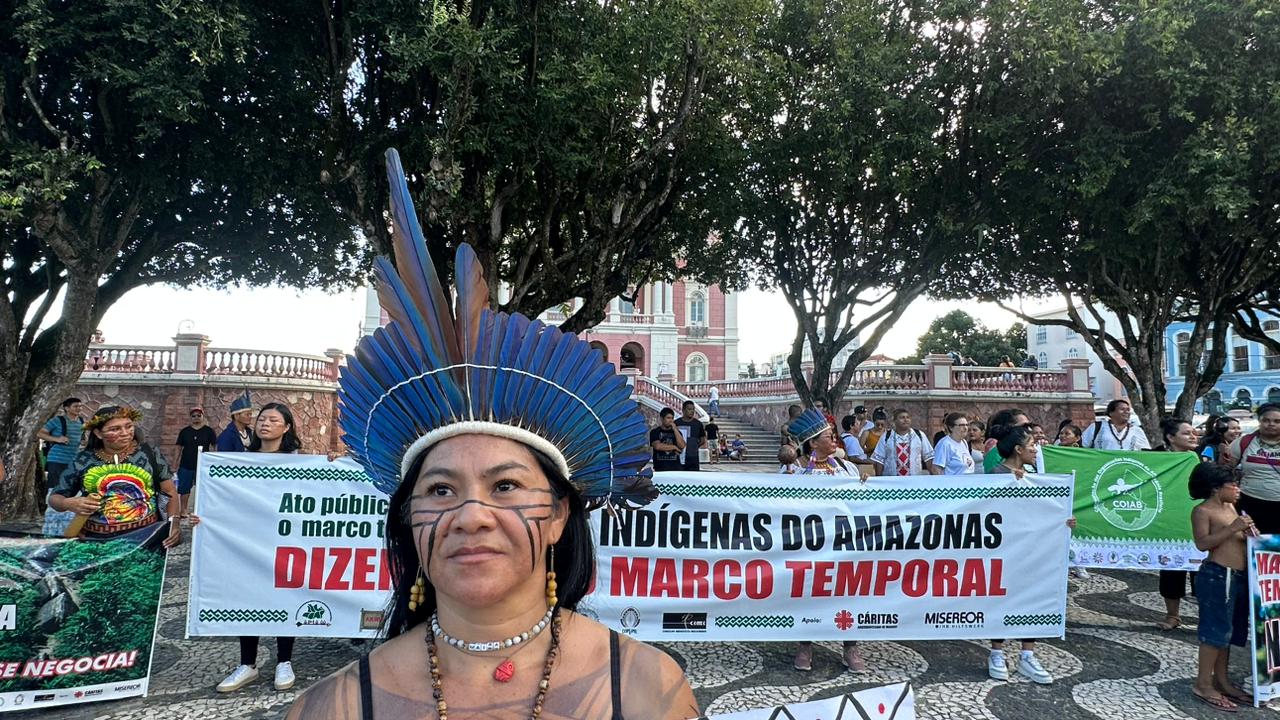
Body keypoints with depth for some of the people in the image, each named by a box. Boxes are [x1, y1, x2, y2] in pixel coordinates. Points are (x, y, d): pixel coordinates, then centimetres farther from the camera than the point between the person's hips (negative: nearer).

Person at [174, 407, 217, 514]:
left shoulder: (209, 431, 2)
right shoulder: (184, 431, 7)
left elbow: (216, 447, 2)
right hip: (186, 466, 2)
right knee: (184, 489, 6)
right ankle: (183, 510, 15)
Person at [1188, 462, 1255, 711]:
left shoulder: (1230, 507, 15)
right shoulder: (1202, 510, -10)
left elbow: (1236, 539, 22)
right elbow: (1202, 543, -21)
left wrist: (1247, 532, 2)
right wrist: (1233, 528, -23)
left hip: (1240, 576, 9)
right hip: (1217, 576, -9)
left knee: (1230, 630, 15)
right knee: (1216, 629, -6)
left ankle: (1222, 680, 27)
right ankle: (1203, 684, 1)